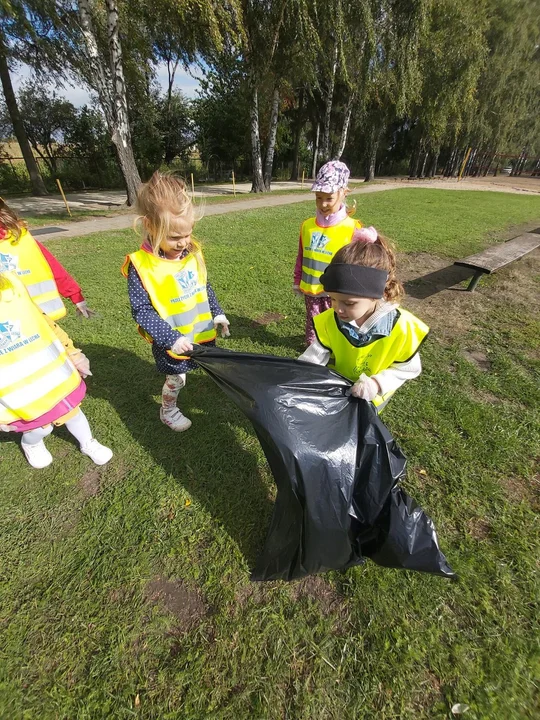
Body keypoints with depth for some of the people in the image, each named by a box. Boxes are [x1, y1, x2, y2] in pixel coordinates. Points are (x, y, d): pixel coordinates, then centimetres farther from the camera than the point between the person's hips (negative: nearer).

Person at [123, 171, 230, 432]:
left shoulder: (192, 252, -5)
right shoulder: (140, 265, -22)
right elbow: (141, 311, -19)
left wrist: (217, 314, 7)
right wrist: (171, 339, -25)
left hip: (203, 332, 5)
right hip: (173, 341, -4)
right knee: (176, 379, 15)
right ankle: (168, 411, 44)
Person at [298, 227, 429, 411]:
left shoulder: (402, 328, -30)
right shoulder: (329, 322, -23)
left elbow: (409, 368, -15)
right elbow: (310, 361, -19)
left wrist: (377, 383, -30)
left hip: (371, 399, -2)